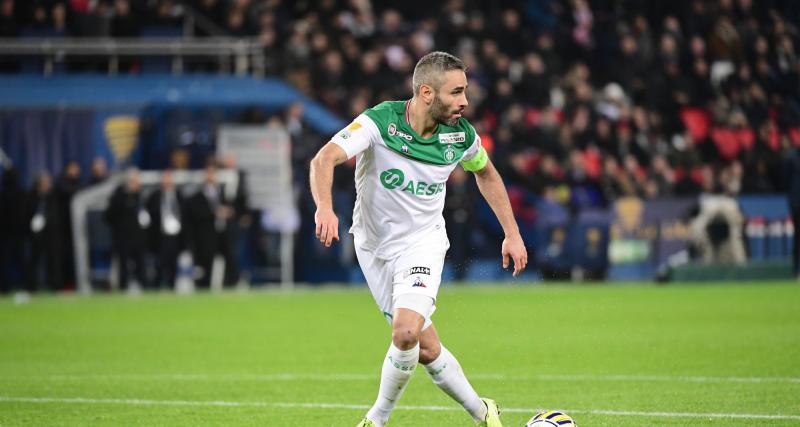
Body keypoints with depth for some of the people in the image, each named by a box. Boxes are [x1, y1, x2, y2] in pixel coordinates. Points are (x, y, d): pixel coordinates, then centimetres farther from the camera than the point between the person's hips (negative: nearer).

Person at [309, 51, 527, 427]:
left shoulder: (460, 135, -9)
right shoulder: (380, 122, -21)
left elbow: (486, 173, 13)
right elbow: (325, 158, -33)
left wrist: (512, 234, 10)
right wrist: (324, 208, -52)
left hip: (423, 242, 1)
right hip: (375, 245, -1)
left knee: (406, 331, -23)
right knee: (426, 348, 3)